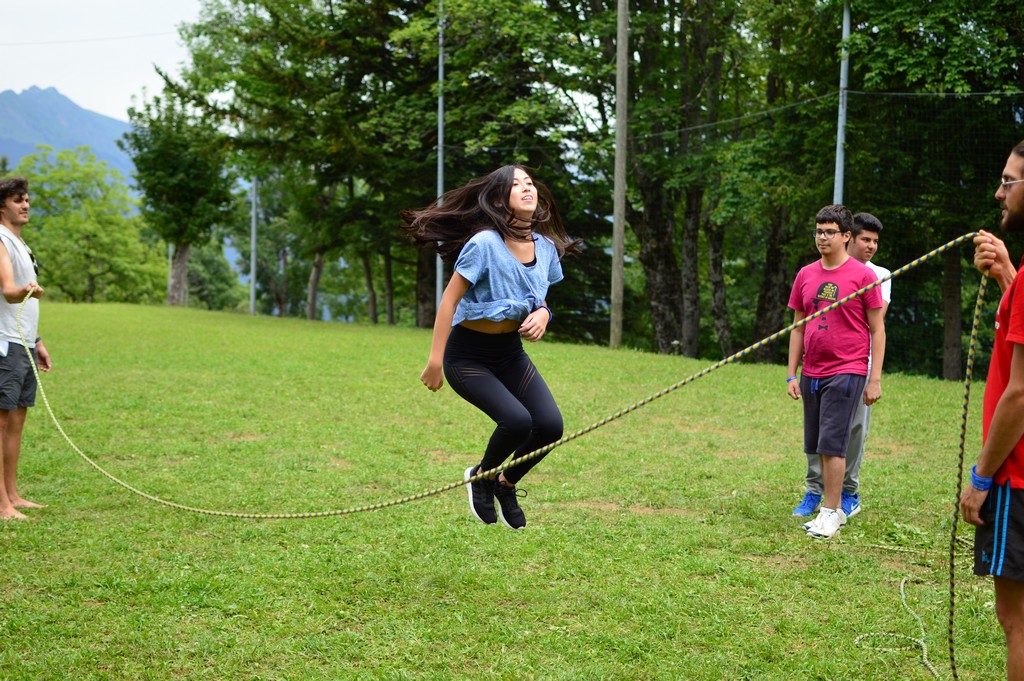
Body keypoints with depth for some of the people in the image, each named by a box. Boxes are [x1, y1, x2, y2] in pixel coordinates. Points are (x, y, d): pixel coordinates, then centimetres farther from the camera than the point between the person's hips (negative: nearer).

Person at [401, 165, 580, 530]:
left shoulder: (546, 248, -2)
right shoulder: (485, 243, -21)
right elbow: (449, 299, -17)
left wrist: (543, 314, -10)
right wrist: (435, 359, -19)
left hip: (510, 350, 6)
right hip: (468, 355, -6)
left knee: (550, 425, -11)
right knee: (517, 421, -24)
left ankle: (507, 485, 18)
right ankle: (481, 476, 9)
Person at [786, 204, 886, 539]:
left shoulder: (863, 275, -5)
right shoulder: (806, 275, 9)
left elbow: (877, 329, -3)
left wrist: (875, 379, -7)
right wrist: (792, 374, 9)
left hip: (846, 372, -6)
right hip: (811, 373, 6)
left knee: (831, 444, -9)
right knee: (818, 446, 9)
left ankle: (830, 513, -1)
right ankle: (834, 509, 19)